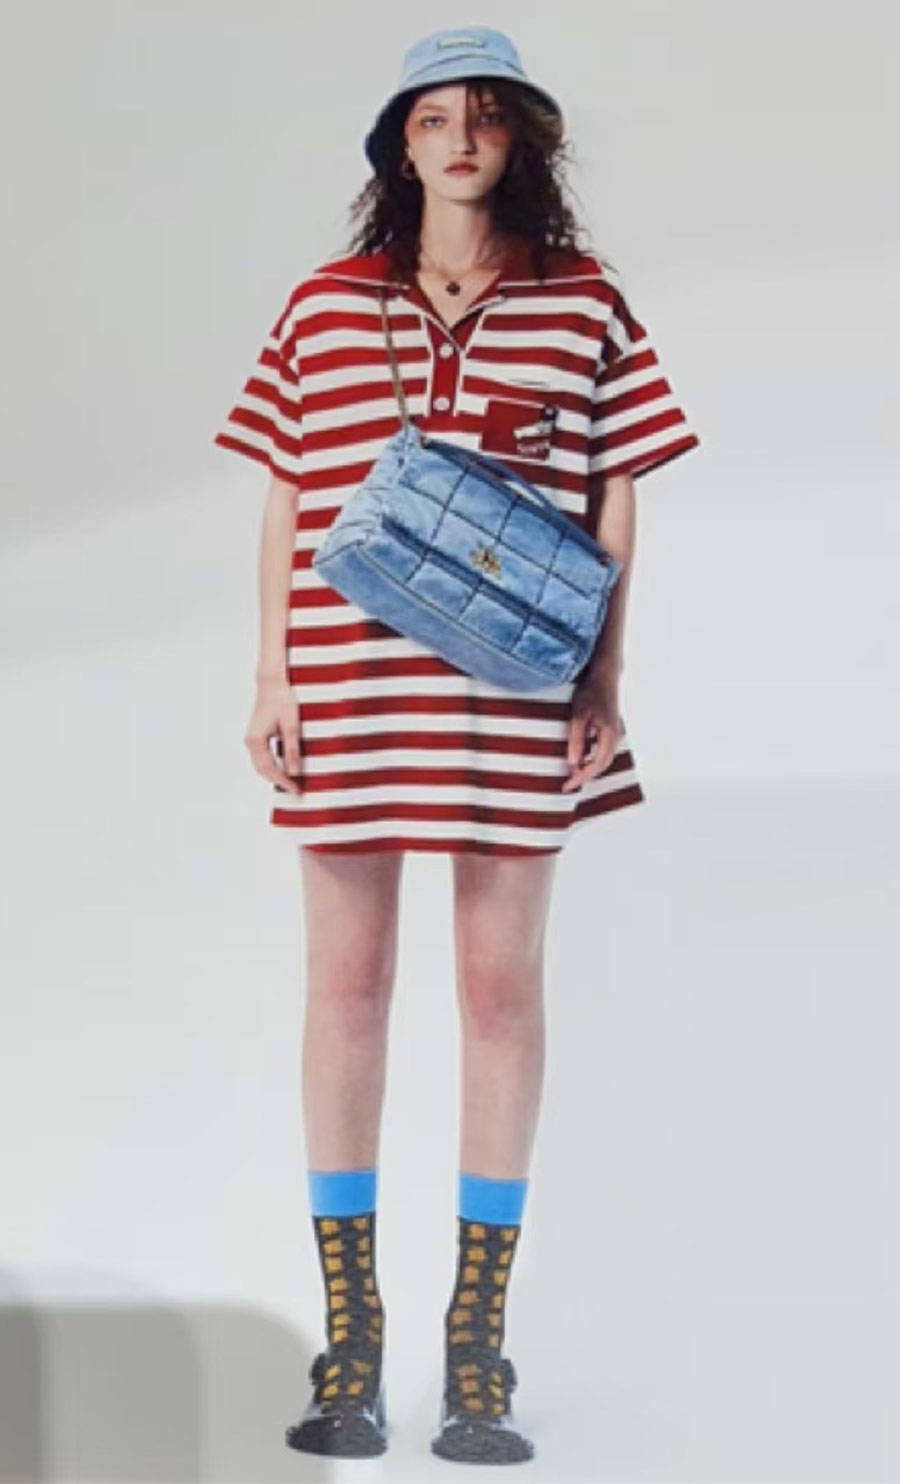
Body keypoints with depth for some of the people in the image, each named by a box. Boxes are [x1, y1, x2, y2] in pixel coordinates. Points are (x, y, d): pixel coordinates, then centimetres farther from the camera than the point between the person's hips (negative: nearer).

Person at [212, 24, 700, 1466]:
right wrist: (271, 678, 1)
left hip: (517, 694, -1)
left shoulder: (585, 304, 5)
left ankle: (478, 1344, 12)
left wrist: (606, 679, -1)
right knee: (346, 979, 3)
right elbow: (286, 502, 7)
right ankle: (349, 1342, 12)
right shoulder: (323, 305, 7)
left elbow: (616, 499, 5)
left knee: (502, 981, 3)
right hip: (347, 684, 1)